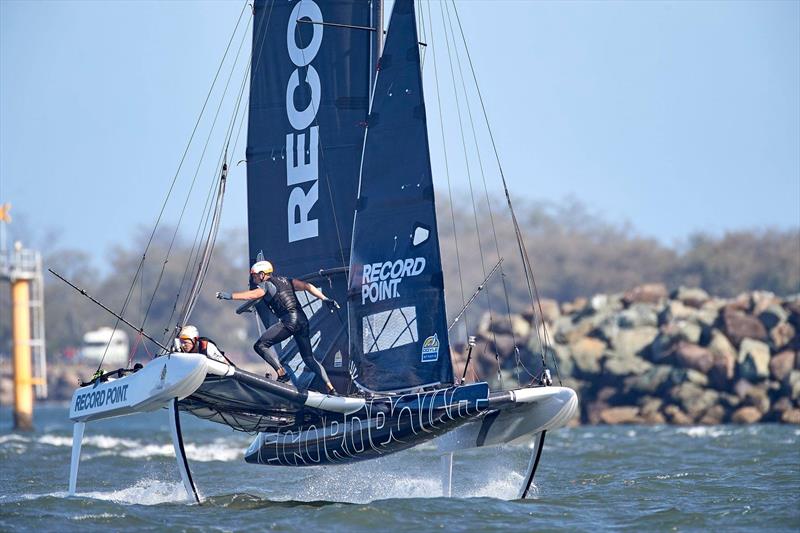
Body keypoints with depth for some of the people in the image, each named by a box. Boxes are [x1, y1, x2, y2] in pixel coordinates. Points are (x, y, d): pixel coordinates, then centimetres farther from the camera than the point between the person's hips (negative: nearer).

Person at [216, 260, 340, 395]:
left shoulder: (266, 285, 3)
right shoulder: (285, 280, 24)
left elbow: (253, 295, -15)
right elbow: (307, 286, 17)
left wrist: (229, 296, -18)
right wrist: (325, 299, 15)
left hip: (290, 321, -8)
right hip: (303, 320, 8)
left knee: (261, 345, -4)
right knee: (309, 358, 16)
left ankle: (282, 373, -12)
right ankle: (330, 388, 9)